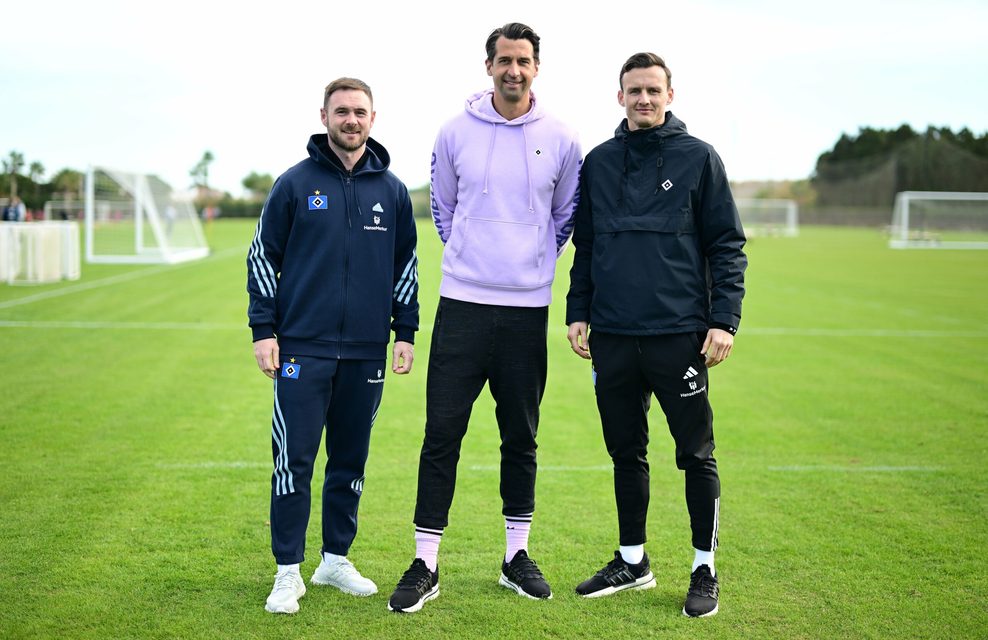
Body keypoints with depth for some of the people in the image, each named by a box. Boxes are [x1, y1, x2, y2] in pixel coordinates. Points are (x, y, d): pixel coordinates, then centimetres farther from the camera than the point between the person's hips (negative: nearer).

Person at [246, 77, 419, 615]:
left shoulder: (392, 191, 8)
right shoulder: (295, 184, 0)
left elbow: (406, 265, 15)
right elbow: (262, 257, 3)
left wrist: (405, 332, 9)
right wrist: (264, 331, -3)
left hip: (366, 353, 3)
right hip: (303, 348, -3)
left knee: (351, 461, 10)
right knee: (294, 461, -3)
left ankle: (336, 559, 24)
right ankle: (288, 573, 6)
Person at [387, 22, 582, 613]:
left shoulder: (560, 140, 1)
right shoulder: (456, 133, 2)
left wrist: (534, 263, 12)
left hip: (527, 310, 1)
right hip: (463, 303, 0)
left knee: (521, 436, 9)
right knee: (442, 432, -3)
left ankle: (517, 555, 22)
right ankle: (426, 565, 5)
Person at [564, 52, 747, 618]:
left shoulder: (699, 158, 0)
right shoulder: (599, 162, 11)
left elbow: (728, 245, -2)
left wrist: (724, 320, -9)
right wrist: (577, 312, 9)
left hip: (679, 333, -4)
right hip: (612, 337, 4)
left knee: (696, 454, 3)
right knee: (626, 452, 13)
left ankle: (705, 569, 15)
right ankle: (632, 561, 26)